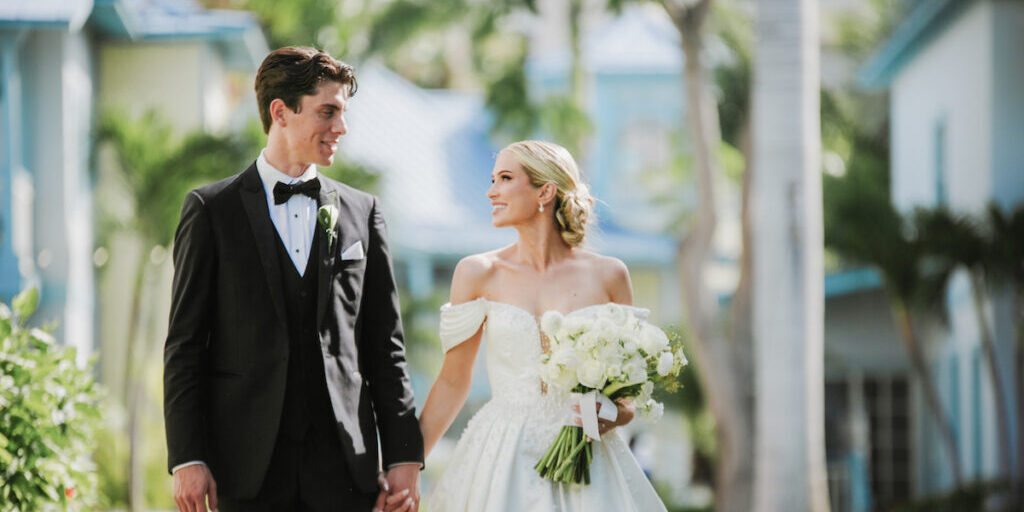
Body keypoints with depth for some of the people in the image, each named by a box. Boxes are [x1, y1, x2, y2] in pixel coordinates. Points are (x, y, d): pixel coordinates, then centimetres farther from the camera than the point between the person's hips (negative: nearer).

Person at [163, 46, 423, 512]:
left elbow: (385, 346, 11)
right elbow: (185, 344, 1)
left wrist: (404, 456, 5)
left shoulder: (361, 212, 12)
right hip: (249, 471, -2)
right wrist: (186, 458, -7)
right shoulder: (211, 209, 4)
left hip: (343, 464, 2)